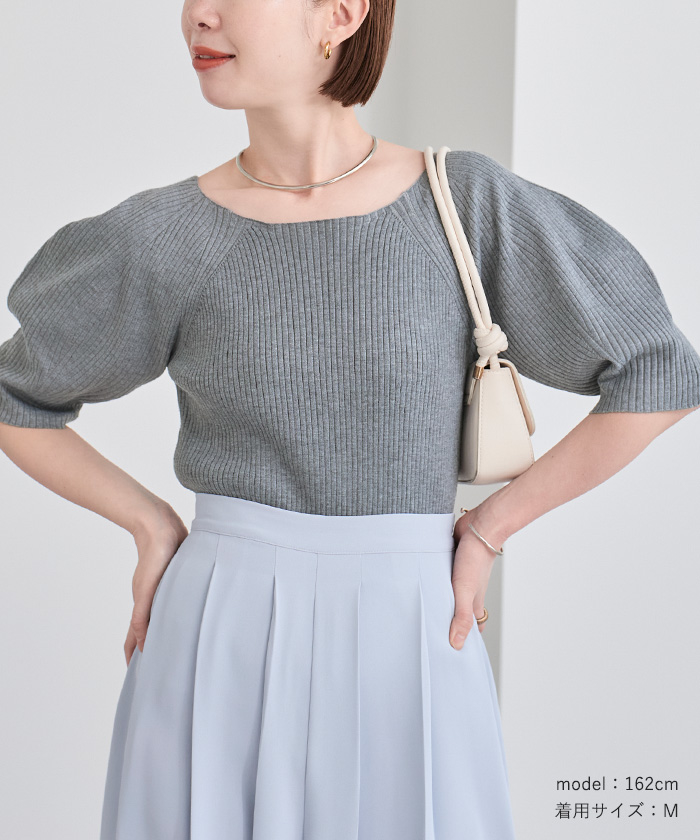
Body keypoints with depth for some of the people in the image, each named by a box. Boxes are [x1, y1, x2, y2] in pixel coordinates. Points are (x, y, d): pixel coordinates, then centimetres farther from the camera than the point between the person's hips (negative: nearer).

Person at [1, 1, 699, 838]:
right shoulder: (164, 238, -2)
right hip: (220, 652, 1)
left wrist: (487, 529, 0)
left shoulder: (467, 204, -4)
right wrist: (152, 528, 3)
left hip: (406, 652, 0)